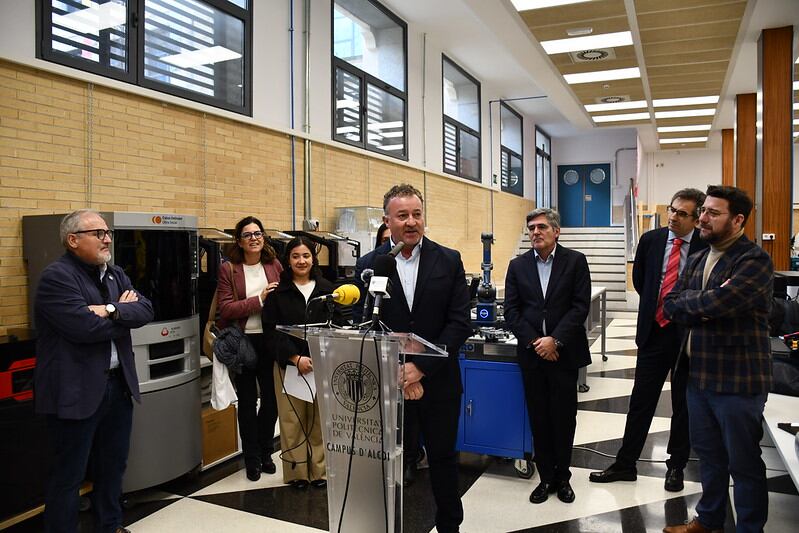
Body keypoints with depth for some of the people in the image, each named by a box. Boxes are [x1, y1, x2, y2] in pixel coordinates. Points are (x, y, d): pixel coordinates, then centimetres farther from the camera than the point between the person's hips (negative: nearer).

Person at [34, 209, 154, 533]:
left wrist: (111, 310, -20)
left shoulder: (116, 275, 11)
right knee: (69, 474, 5)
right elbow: (85, 327, -25)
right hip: (76, 391, -8)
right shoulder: (56, 276, -13)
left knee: (114, 464, 20)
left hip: (118, 384, 8)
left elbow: (146, 310, -2)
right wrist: (124, 312, -9)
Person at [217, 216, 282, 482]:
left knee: (272, 398, 11)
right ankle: (252, 459, 26)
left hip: (271, 341, 2)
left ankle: (265, 452, 33)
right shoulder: (229, 270, -4)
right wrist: (259, 300, -17)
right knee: (247, 401, 10)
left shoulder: (275, 266, 4)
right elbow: (225, 310, -12)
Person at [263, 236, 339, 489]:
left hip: (322, 363, 1)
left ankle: (319, 470, 17)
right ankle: (296, 472, 16)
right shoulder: (278, 292, 3)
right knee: (292, 420, 3)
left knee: (320, 419, 4)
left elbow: (336, 327, 5)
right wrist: (296, 358, -11)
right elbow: (272, 330, -2)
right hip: (288, 364, -1)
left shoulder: (327, 290, 6)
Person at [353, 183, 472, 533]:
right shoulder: (368, 265, -2)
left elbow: (460, 323, -7)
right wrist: (396, 373, -12)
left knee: (443, 457, 15)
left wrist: (421, 367, -15)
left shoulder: (449, 261, -3)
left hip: (438, 380, 0)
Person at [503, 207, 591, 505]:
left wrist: (554, 340, -14)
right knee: (538, 418, 8)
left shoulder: (575, 261, 0)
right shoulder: (518, 265, 5)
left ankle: (562, 477, 24)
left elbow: (581, 306, -7)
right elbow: (511, 310, 1)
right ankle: (546, 477, 22)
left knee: (564, 417, 7)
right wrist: (534, 342, -10)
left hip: (564, 352, -1)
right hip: (531, 353, 2)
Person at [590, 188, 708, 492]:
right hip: (654, 331, 2)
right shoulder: (650, 240, 0)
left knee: (683, 404, 13)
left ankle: (676, 466, 30)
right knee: (640, 401, 9)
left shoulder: (707, 245, -10)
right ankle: (625, 464, 20)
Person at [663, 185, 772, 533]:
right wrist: (706, 304, -15)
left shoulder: (755, 261, -15)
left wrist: (685, 302, -9)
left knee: (743, 462, 8)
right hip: (699, 373, 7)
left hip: (738, 380, -7)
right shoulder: (697, 260, 10)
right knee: (708, 454, 20)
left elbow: (717, 302, -29)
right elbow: (670, 307, 3)